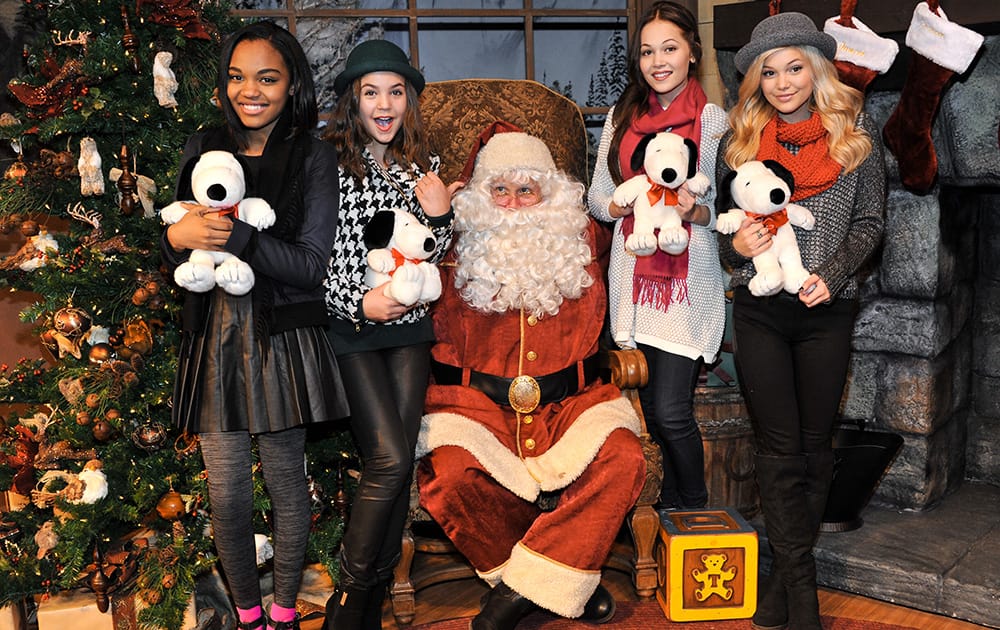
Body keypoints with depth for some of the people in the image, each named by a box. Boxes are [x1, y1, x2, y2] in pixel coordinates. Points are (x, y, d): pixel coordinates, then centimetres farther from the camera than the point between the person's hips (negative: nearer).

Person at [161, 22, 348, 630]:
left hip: (283, 342, -3)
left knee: (286, 483, 10)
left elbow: (310, 265, -10)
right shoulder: (204, 150, 8)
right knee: (227, 494, 8)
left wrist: (233, 234, -22)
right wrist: (178, 237, -13)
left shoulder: (313, 155, -4)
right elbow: (179, 259, 10)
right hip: (216, 337, 3)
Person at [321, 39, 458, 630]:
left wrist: (440, 215, -2)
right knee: (389, 459, -13)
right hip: (351, 326, -5)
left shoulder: (424, 167, 10)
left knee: (400, 461, 4)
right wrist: (358, 303, -18)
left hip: (409, 324, 5)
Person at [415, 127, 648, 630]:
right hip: (477, 399, -1)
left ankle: (521, 586, -14)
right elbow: (442, 345, 7)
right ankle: (562, 575, -8)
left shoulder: (576, 240, 12)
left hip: (567, 398, 2)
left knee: (622, 459, -26)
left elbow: (589, 329, 20)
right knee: (452, 475, -30)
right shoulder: (462, 249, 6)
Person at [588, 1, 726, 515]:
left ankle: (694, 514, 14)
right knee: (650, 411, 8)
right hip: (633, 276, 4)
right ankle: (669, 512, 28)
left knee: (670, 410, -10)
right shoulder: (622, 116, 12)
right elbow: (597, 197, 12)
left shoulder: (715, 120, 0)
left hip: (688, 279, -4)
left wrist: (695, 211, -21)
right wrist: (626, 205, -9)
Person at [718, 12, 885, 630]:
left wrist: (830, 274, -12)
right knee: (779, 445, 2)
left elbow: (870, 221, 2)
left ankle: (787, 569, 22)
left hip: (827, 310, 0)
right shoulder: (738, 141, 4)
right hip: (759, 311, 0)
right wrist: (736, 245, -11)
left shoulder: (856, 134, 1)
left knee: (815, 440, 7)